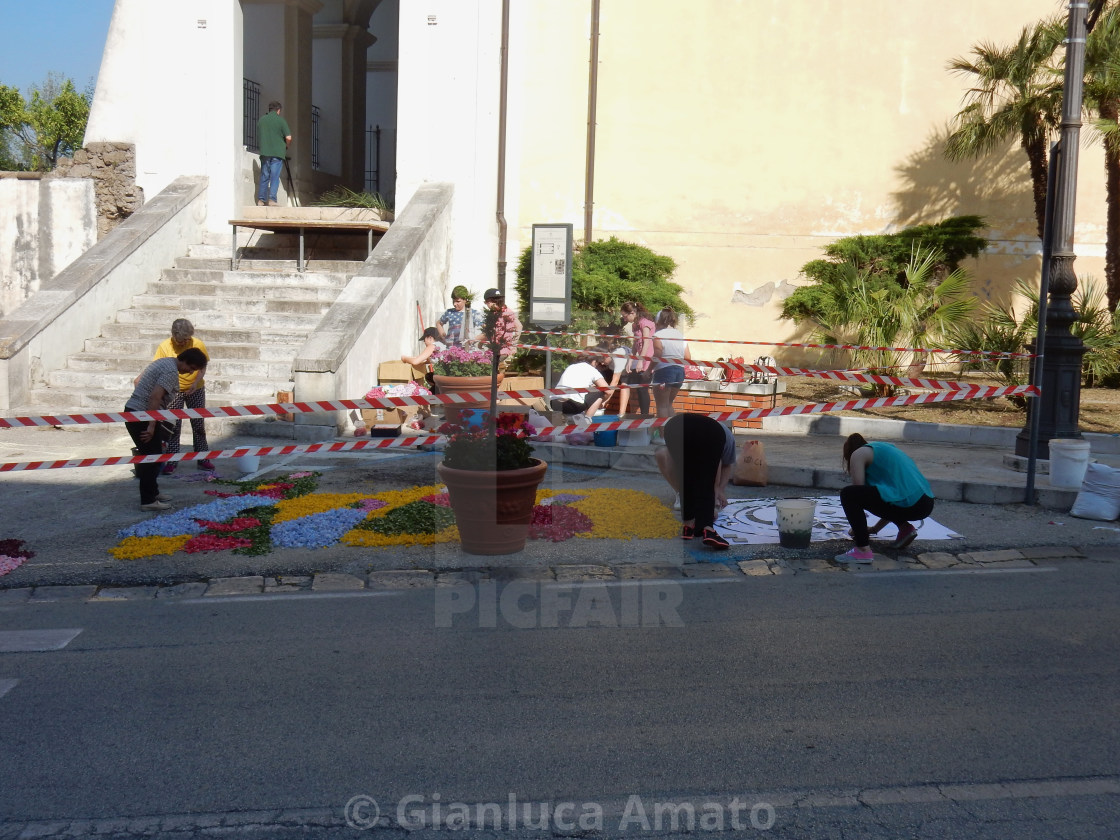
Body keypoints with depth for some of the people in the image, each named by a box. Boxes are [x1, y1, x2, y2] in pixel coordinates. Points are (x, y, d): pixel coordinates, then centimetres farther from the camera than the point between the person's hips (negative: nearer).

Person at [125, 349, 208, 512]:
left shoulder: (162, 362, 16)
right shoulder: (172, 371, -16)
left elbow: (138, 381, 24)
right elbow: (155, 397, -25)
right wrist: (151, 426, -24)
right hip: (142, 416, -10)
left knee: (149, 456, 20)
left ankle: (152, 492, 31)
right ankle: (148, 501, 0)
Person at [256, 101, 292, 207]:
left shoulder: (261, 120, 10)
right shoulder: (280, 120, -2)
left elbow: (258, 137, 17)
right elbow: (288, 137, -6)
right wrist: (286, 146, 12)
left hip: (264, 153, 4)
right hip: (277, 153, -4)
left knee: (264, 177, 8)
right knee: (275, 177, -4)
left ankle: (261, 200, 5)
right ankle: (272, 199, -11)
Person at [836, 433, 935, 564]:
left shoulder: (858, 454, 8)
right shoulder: (887, 448, 31)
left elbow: (858, 491, 4)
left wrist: (856, 528, 17)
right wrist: (875, 528, 36)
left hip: (907, 503, -9)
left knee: (848, 494, -8)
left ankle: (863, 551, -16)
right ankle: (905, 528, 13)